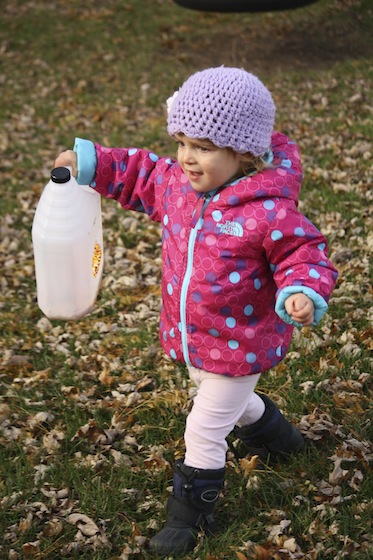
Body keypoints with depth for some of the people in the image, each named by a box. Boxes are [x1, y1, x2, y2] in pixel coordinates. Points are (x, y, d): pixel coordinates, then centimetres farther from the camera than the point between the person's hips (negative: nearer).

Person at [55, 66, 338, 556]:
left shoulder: (269, 212, -28)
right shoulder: (177, 184, -8)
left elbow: (305, 254, -19)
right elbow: (141, 175, 10)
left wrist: (303, 293, -38)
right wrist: (89, 162, 3)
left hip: (239, 346, -7)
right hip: (188, 338, 7)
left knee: (204, 432, 5)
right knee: (230, 402, 32)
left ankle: (190, 513, 27)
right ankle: (270, 430, 63)